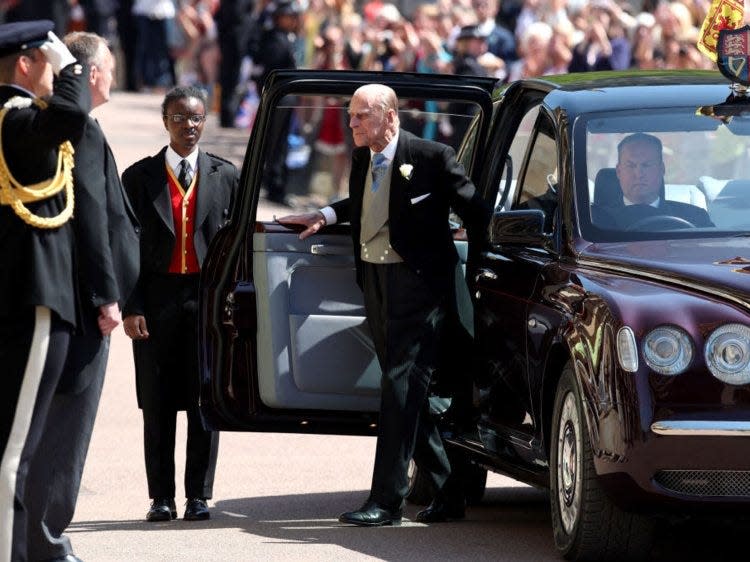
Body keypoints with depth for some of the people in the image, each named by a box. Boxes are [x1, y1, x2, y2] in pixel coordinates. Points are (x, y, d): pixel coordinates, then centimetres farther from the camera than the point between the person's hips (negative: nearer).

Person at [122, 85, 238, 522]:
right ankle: (162, 497, 8)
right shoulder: (140, 177, 4)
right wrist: (131, 306, -7)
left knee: (205, 400, 2)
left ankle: (199, 495, 7)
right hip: (157, 298, 0)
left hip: (208, 296, 0)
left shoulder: (225, 176, 7)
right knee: (157, 404, 2)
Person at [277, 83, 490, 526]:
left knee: (402, 388, -11)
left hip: (418, 285, -8)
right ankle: (448, 494, 18)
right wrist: (326, 216, 12)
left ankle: (386, 502, -12)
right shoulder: (362, 159, 10)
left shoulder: (431, 158, -11)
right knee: (404, 393, 9)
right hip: (375, 285, 8)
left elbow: (477, 214, -5)